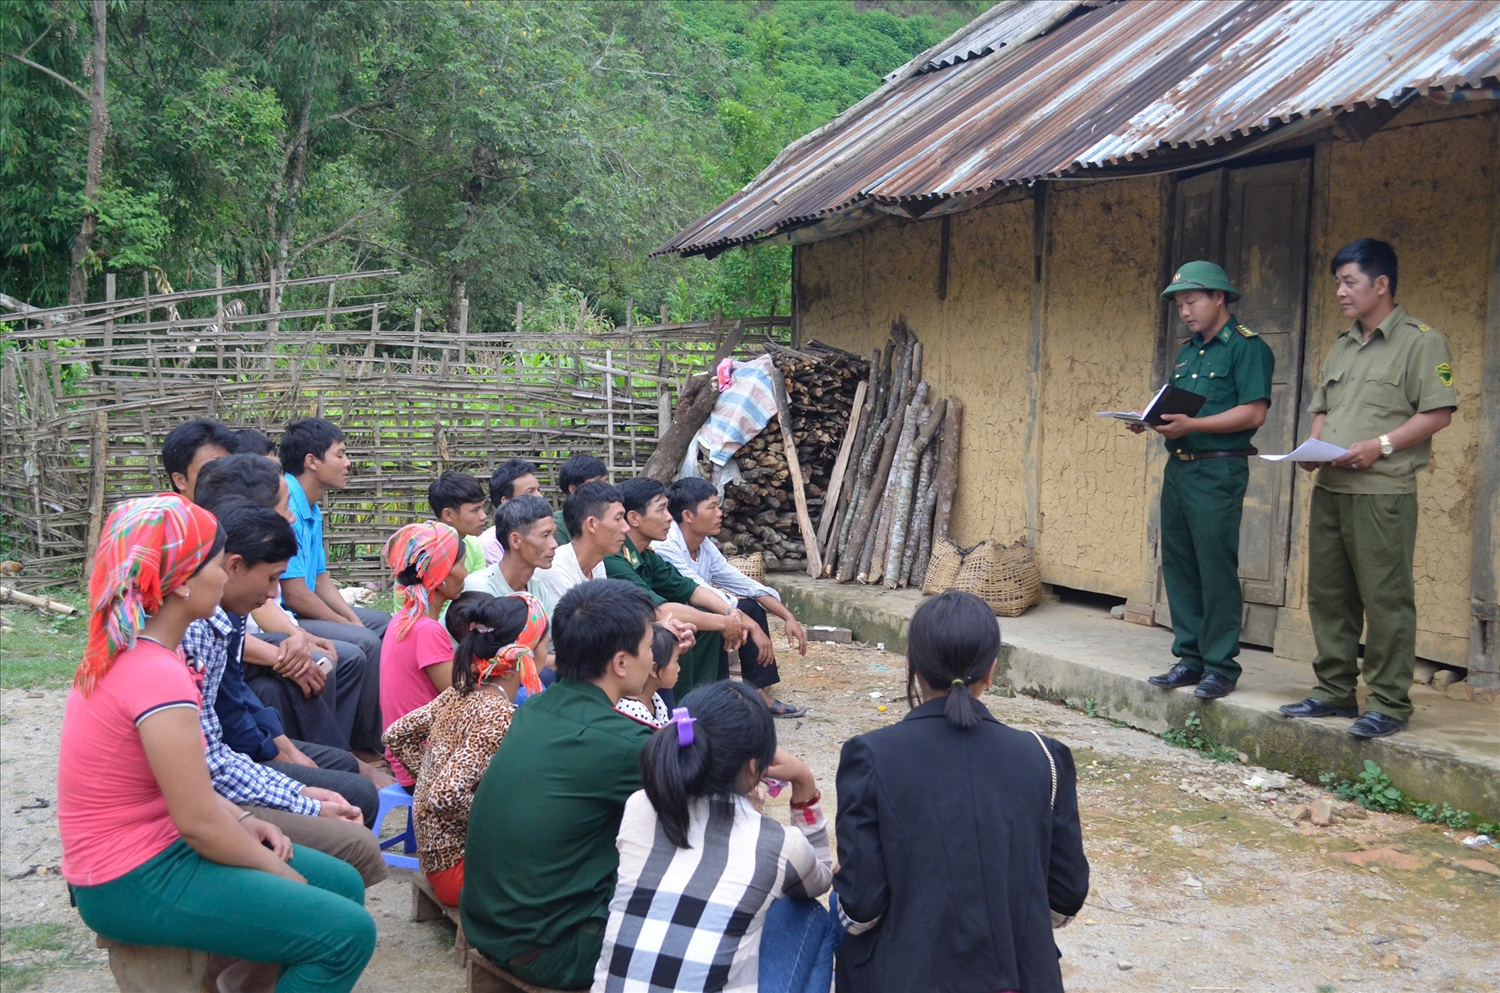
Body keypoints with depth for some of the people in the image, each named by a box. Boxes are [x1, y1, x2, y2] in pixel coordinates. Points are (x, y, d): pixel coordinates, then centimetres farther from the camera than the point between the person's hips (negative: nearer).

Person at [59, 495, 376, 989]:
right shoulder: (158, 675, -26)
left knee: (344, 885, 11)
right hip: (135, 885, -10)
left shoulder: (125, 653, 5)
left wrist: (242, 822, 4)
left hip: (142, 848, 10)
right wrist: (279, 871, -7)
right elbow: (198, 821, -21)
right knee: (348, 933, -16)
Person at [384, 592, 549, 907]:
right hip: (458, 865, -8)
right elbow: (447, 797, -31)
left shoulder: (460, 692, 1)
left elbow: (396, 736, 11)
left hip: (436, 852, 9)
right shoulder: (498, 716, -24)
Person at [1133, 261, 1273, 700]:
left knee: (1216, 569, -6)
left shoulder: (1246, 347, -6)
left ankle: (1221, 667, 1)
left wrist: (1191, 425, -22)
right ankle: (1190, 658, 17)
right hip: (1178, 467, 8)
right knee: (1178, 566, 9)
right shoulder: (1187, 351, 18)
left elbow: (1254, 412, -16)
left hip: (1218, 470, -8)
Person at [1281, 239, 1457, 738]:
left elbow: (1438, 413, -9)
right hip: (1329, 488, 8)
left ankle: (1388, 704, 1)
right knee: (1328, 594, 10)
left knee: (1385, 598, -5)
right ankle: (1335, 691, 20)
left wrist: (1380, 445, -18)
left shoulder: (1421, 341, -3)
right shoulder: (1342, 347, 19)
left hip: (1382, 491, -7)